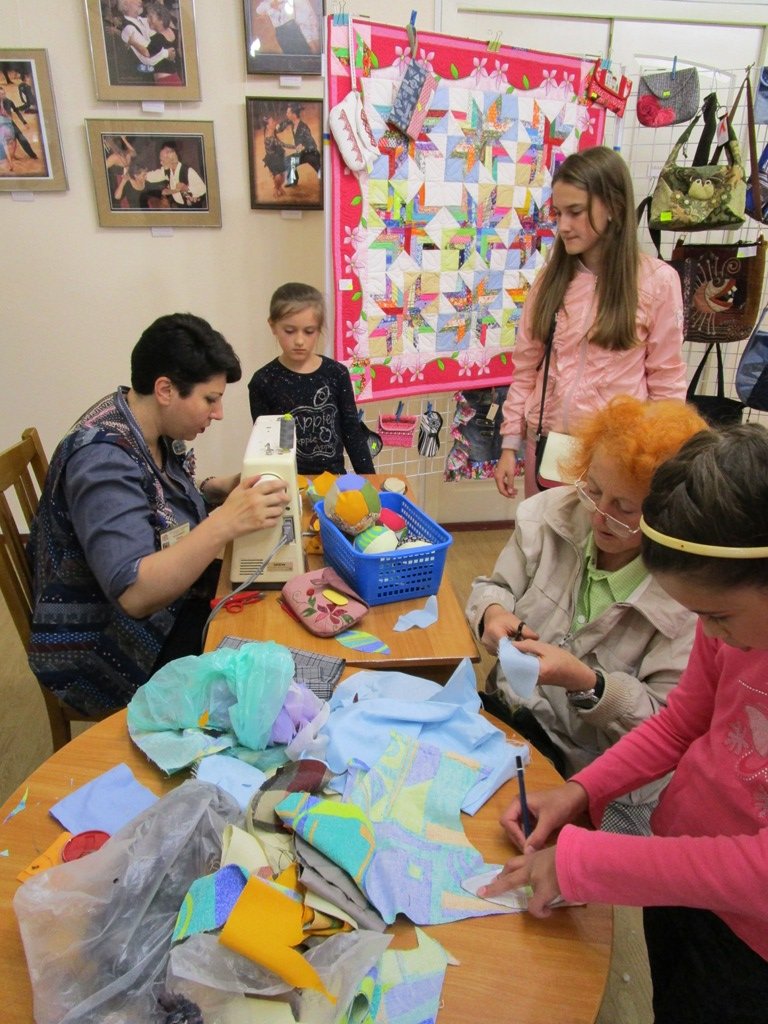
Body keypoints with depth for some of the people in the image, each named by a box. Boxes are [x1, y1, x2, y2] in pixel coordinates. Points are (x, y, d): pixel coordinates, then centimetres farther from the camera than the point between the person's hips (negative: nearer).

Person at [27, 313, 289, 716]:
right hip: (103, 651, -8)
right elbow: (135, 593, -36)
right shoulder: (103, 458, -29)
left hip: (163, 598, 9)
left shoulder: (155, 427, -4)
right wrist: (227, 521, -45)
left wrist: (225, 488, -5)